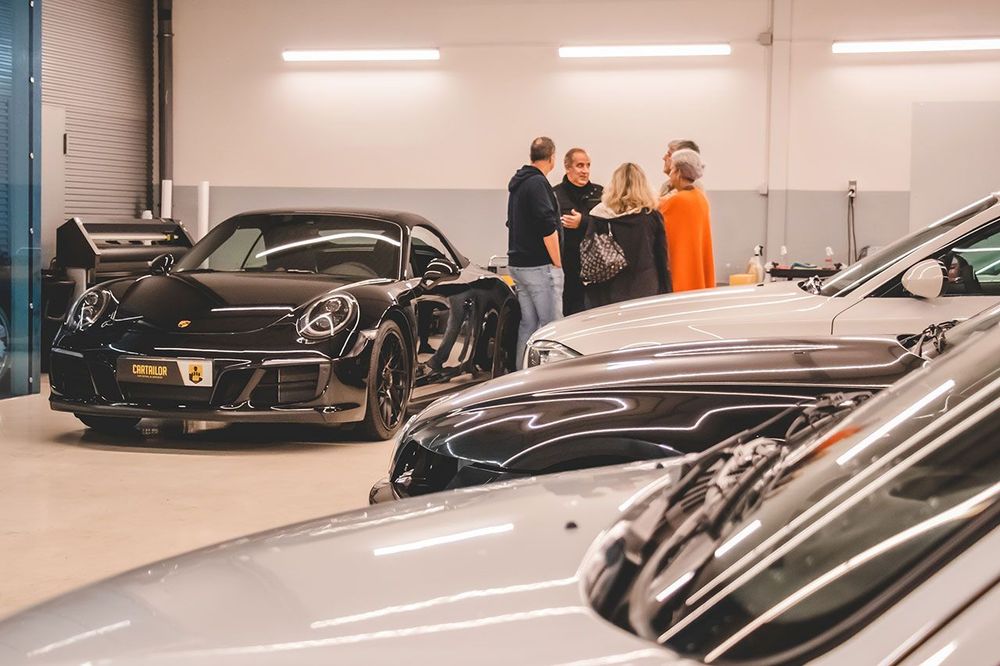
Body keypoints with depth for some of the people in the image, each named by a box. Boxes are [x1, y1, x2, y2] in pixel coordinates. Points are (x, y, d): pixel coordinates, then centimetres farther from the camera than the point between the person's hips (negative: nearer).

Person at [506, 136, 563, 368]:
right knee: (550, 324, -6)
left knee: (528, 324, 12)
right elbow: (548, 228, -20)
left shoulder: (517, 183, 17)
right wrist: (557, 263, -12)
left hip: (517, 263, 9)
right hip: (540, 267, -9)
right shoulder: (538, 183, -13)